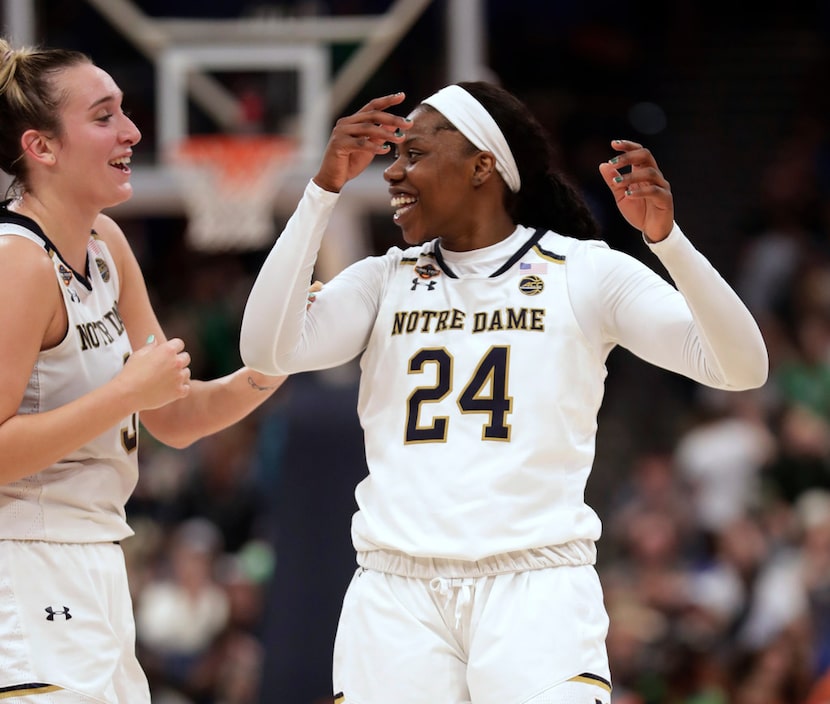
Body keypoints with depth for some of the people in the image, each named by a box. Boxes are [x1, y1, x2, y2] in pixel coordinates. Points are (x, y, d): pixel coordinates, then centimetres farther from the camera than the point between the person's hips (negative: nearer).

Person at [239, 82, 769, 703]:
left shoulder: (588, 272, 6)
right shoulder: (383, 282, 13)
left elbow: (742, 369, -3)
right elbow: (268, 351, -3)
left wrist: (666, 237, -17)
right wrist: (324, 190, -4)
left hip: (537, 587, -2)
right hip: (396, 596, 3)